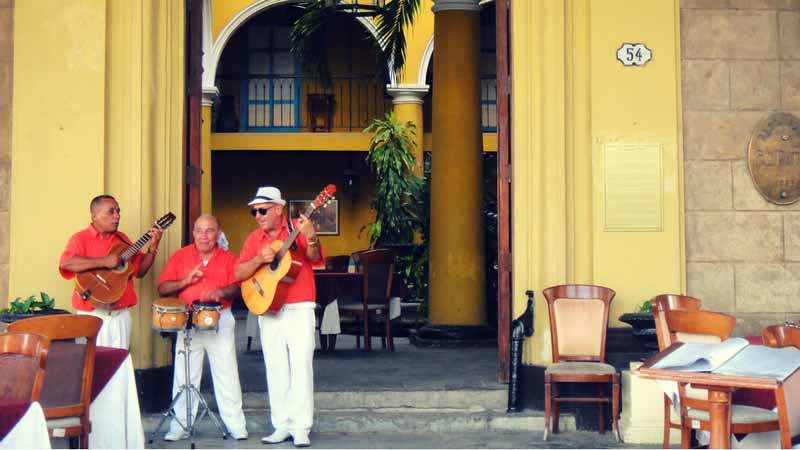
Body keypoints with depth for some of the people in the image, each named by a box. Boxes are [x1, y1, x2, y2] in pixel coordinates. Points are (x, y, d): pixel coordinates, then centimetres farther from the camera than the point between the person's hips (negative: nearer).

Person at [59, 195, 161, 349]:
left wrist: (153, 247, 2)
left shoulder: (122, 238, 14)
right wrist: (104, 262, -24)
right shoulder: (81, 238, -4)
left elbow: (139, 270, 17)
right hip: (93, 315, -5)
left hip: (121, 315, 5)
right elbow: (65, 264, -22)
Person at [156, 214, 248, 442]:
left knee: (227, 374, -1)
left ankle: (236, 425, 4)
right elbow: (162, 288, 4)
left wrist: (219, 292, -26)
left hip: (220, 321, 0)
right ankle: (180, 426, 7)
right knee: (184, 376, 1)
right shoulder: (180, 256, 9)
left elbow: (236, 287, -6)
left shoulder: (228, 259, 8)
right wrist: (186, 281, -11)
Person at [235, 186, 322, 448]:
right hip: (267, 310, 5)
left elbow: (314, 258, -17)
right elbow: (239, 273, 2)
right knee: (276, 369, 7)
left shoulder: (297, 228, -3)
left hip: (299, 309, -4)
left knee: (301, 366, -7)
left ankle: (301, 428, -4)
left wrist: (311, 239, -37)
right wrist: (259, 259, -16)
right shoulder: (254, 239, 8)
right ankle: (282, 426, 14)